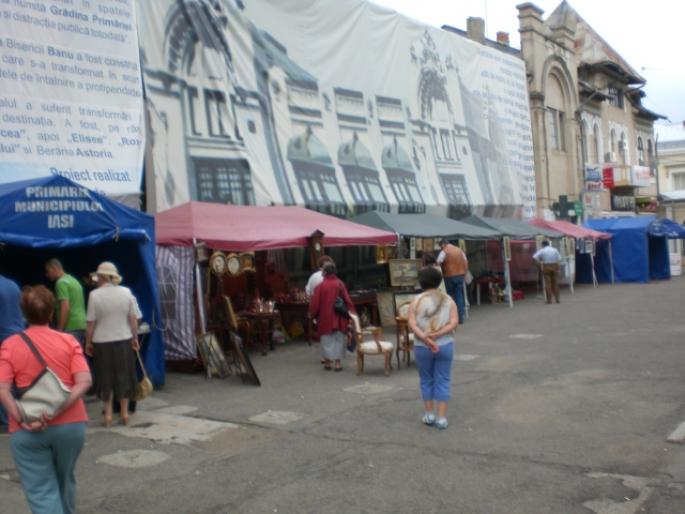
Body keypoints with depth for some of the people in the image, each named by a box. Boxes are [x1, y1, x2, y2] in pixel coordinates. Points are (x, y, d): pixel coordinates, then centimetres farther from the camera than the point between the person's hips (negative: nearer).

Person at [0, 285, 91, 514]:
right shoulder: (68, 341, -1)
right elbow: (84, 381, -11)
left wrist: (22, 420, -15)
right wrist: (58, 411, -15)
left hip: (27, 432, -2)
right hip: (71, 424, 2)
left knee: (41, 490, 4)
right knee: (64, 480, 23)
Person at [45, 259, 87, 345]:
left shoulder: (61, 282, -9)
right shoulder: (73, 280, 19)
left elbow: (65, 308, -19)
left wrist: (59, 330, -17)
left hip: (71, 327, -9)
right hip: (81, 325, 9)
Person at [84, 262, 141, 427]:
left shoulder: (95, 295, -11)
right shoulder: (126, 292, -3)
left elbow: (91, 322, -9)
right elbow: (133, 319, -1)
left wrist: (88, 342, 2)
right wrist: (135, 338, 9)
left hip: (102, 341, -2)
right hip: (124, 340, 2)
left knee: (106, 377, 10)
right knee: (124, 375, 13)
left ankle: (108, 414, 15)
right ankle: (124, 412, 20)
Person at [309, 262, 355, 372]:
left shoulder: (320, 286, -11)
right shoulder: (339, 284, -6)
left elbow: (315, 303, -7)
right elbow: (347, 300, -6)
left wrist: (313, 314, 9)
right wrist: (351, 312, 2)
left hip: (325, 317, -1)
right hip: (339, 318, 1)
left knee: (327, 339, 11)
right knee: (339, 338, 9)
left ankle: (327, 362, 16)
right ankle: (338, 362, 7)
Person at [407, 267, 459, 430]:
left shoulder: (417, 301, -2)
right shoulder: (448, 300, 2)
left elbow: (412, 324, -13)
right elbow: (454, 322, -8)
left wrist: (425, 339, -19)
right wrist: (437, 334, -15)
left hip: (422, 347, -1)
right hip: (445, 345, 1)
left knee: (426, 379, 15)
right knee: (443, 381, 7)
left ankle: (429, 414, 20)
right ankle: (441, 417, 6)